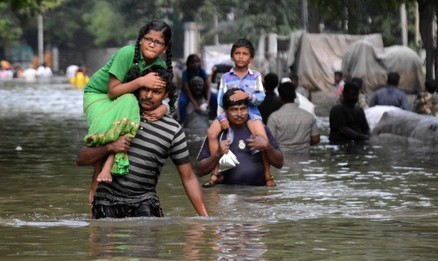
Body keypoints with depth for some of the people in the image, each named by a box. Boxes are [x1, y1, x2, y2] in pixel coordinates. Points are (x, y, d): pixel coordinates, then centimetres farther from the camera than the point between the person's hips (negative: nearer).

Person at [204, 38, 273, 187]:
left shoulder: (256, 76, 9)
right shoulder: (226, 78, 10)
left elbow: (261, 97, -3)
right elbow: (220, 100, 2)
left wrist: (247, 95, -22)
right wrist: (222, 118, -14)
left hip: (250, 113, -1)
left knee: (262, 137, -26)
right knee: (212, 132, -25)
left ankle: (268, 175, -8)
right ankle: (216, 172, -16)